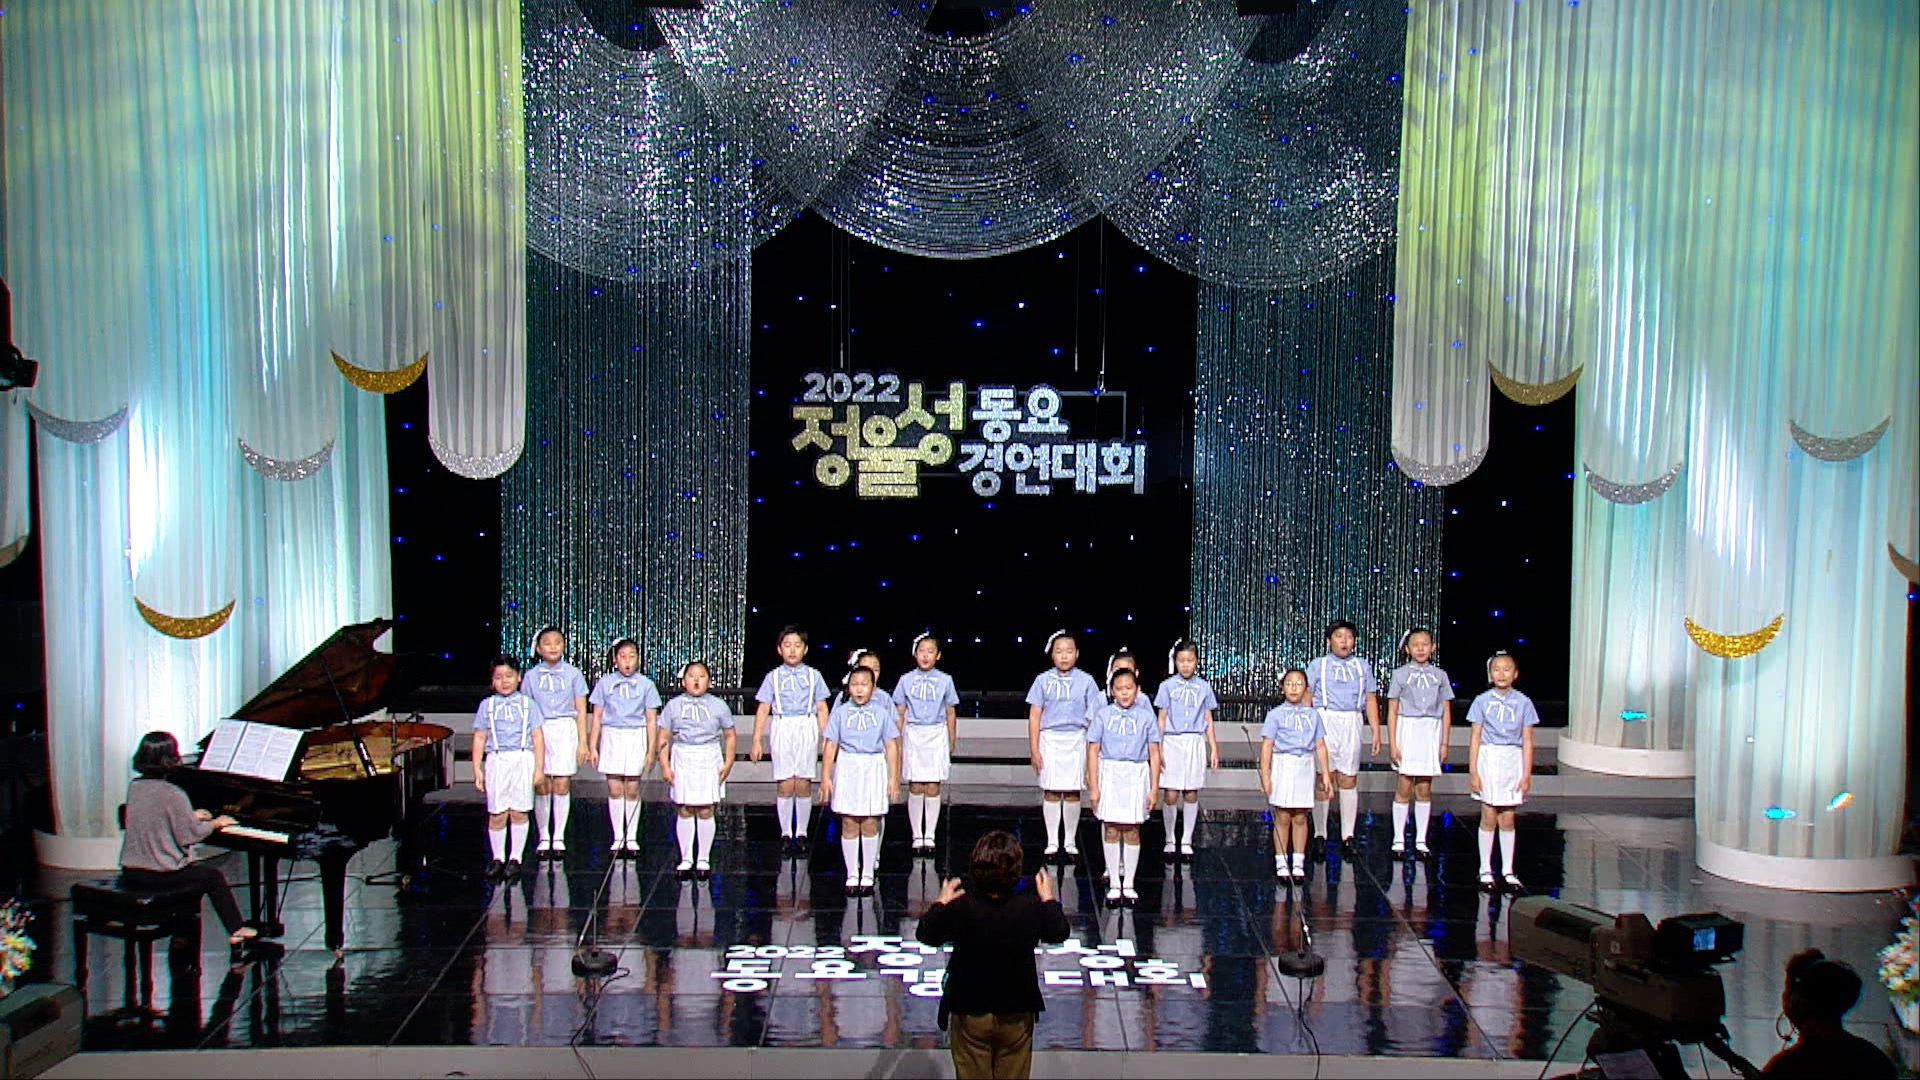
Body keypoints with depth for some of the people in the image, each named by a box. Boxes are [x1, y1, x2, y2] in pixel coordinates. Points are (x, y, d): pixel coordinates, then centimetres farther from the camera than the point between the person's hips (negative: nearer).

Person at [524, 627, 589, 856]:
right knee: (541, 786, 1)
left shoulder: (573, 674, 6)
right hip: (539, 732, 1)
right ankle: (544, 838, 11)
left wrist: (583, 742, 1)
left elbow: (581, 710, 6)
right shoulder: (532, 675, 8)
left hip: (565, 730, -1)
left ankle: (558, 837, 9)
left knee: (562, 785, -1)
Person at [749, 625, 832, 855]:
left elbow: (821, 709, 10)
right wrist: (757, 740, 0)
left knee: (803, 784, -1)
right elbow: (763, 709, 6)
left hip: (807, 730, 0)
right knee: (785, 785, -3)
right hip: (782, 730, 0)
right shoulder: (773, 677, 7)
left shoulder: (813, 676, 9)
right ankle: (786, 834, 7)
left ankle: (801, 833, 10)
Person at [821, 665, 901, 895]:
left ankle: (868, 875, 13)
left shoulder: (881, 712, 4)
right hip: (847, 768, 0)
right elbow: (830, 746, 3)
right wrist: (826, 776, -1)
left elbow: (891, 746, 5)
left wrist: (893, 777, 0)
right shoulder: (841, 712, 3)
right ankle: (851, 875, 12)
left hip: (874, 768, 0)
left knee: (870, 824, 3)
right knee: (849, 824, 3)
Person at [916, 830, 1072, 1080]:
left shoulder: (960, 908, -22)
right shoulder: (1031, 908, -19)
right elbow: (1059, 933, 1)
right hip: (1016, 1015, 1)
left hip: (970, 1014, -1)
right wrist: (1048, 899, 15)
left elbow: (927, 935, -4)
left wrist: (941, 903, 12)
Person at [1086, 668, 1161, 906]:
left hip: (1136, 775, 0)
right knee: (1111, 831, 3)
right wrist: (1093, 786, -4)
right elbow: (1093, 750, 1)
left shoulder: (1146, 716, 2)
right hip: (1109, 774, 0)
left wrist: (1154, 788, 0)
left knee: (1131, 831, 5)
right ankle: (1113, 884, 13)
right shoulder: (1103, 714, 1)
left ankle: (1128, 883, 17)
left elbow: (1154, 753, 4)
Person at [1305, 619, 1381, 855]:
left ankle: (1347, 836, 9)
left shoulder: (1362, 665, 15)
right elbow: (1306, 697, 4)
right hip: (1325, 721, -2)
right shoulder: (1318, 665, 7)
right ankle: (1320, 835, 5)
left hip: (1352, 724, 2)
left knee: (1349, 780, 3)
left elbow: (1370, 700, 15)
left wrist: (1376, 732, 10)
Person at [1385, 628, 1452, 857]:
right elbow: (1392, 712, 1)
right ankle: (1398, 839, 5)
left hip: (1431, 733, 2)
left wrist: (1444, 742, 4)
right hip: (1407, 729, -2)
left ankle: (1421, 840, 12)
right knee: (1404, 788, -2)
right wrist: (1392, 743, -5)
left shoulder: (1439, 675, 9)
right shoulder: (1400, 674, 3)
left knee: (1424, 789, 5)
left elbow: (1446, 712, 10)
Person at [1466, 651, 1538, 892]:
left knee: (1507, 819, 5)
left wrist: (1527, 774, -1)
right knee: (1489, 818, 3)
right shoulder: (1482, 701, 0)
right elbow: (1476, 739, 0)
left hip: (1513, 759, 1)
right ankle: (1485, 870, 11)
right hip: (1488, 757, -1)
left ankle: (1508, 871, 13)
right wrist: (1474, 772, -5)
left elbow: (1527, 741, 4)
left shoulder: (1523, 702, 3)